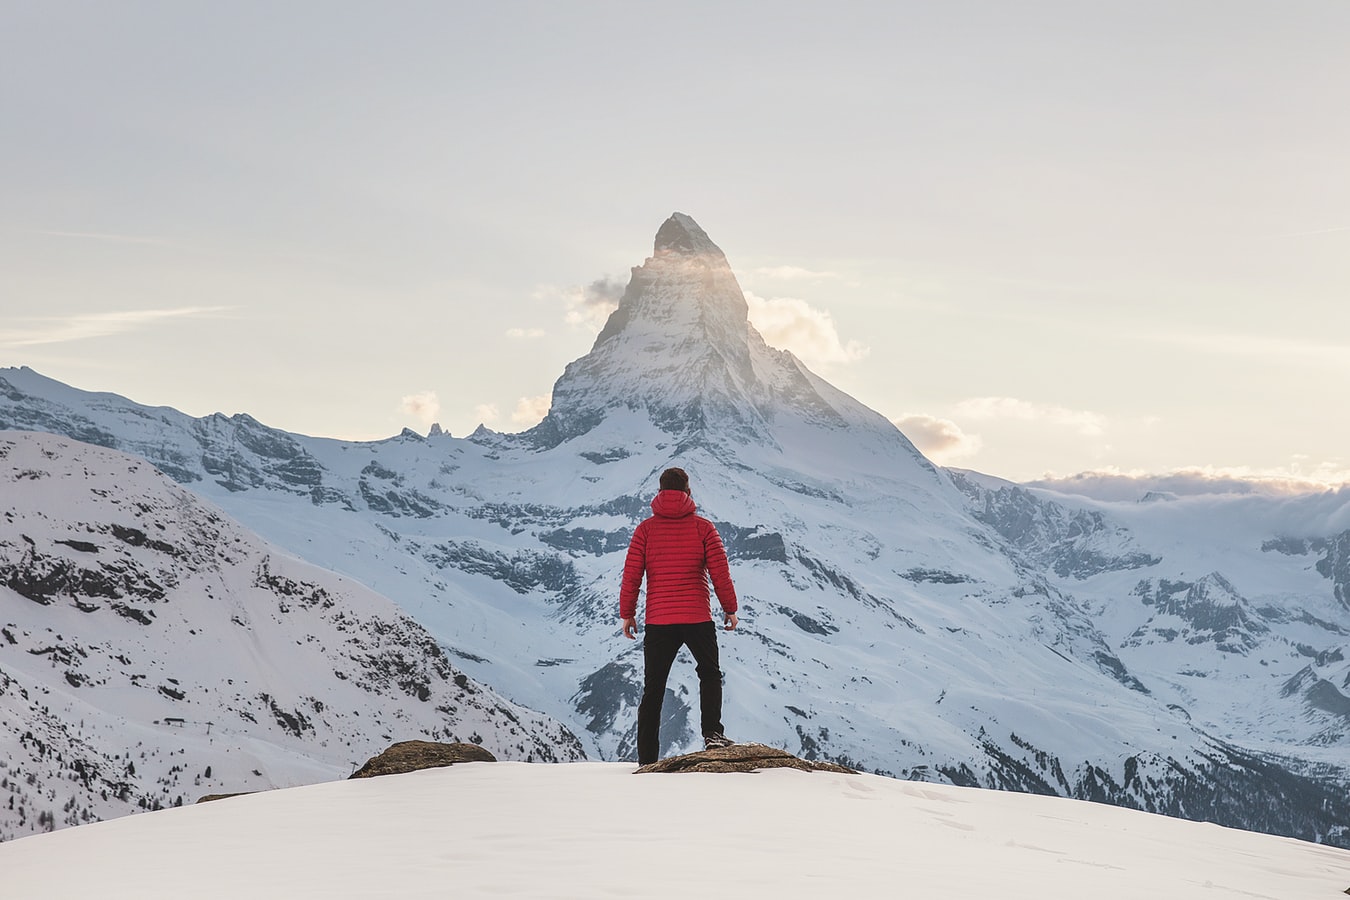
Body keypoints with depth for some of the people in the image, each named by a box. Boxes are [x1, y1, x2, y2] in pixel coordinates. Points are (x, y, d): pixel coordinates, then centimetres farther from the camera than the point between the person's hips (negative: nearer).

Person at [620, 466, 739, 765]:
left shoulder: (645, 528, 1)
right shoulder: (703, 527, -1)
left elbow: (631, 574, -1)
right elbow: (720, 573, -2)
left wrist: (627, 614, 8)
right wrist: (730, 609, 9)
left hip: (658, 622, 1)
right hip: (698, 618, -1)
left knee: (653, 689, 9)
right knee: (710, 673, 21)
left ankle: (647, 759, 8)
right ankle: (712, 733, 3)